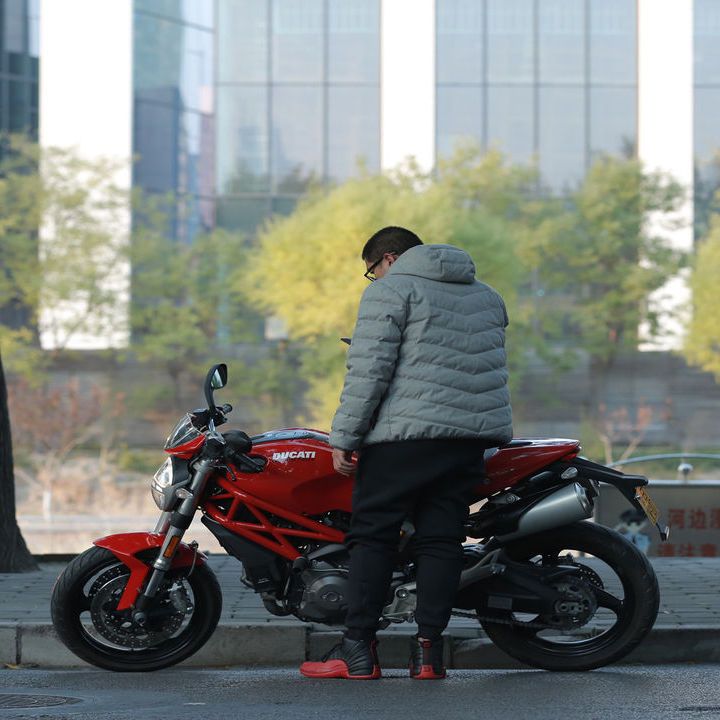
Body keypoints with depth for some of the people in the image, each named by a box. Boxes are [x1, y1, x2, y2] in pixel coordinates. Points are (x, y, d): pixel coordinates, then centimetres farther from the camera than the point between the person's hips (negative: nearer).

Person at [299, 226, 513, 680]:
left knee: (373, 533, -1)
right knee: (442, 538, 6)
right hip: (472, 438, 6)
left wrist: (344, 439, -8)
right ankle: (429, 650, 1)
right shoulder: (488, 297, 22)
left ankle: (359, 651, -4)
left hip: (405, 435, -6)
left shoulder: (391, 291, -1)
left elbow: (369, 371, -10)